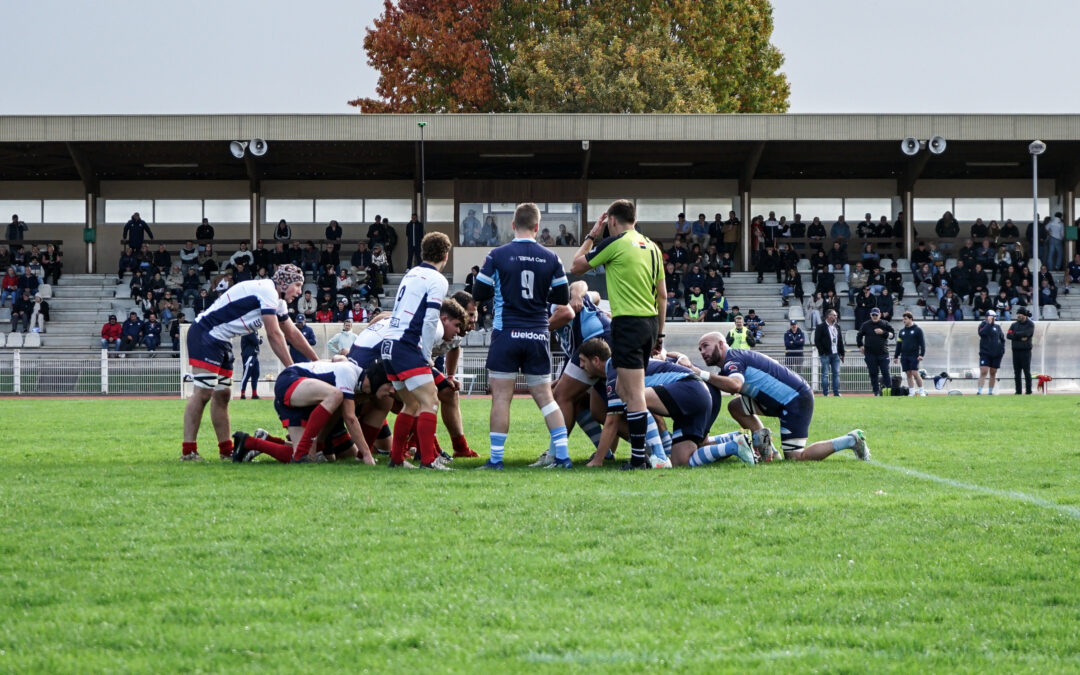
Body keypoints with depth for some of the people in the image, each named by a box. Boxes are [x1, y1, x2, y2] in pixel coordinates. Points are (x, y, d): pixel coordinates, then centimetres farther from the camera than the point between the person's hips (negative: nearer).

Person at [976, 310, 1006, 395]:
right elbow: (982, 333, -21)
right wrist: (989, 323, -20)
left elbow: (1002, 338, 19)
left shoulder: (997, 327, 11)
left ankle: (990, 392, 16)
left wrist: (1002, 349, 6)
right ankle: (979, 391, -17)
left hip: (996, 354, 4)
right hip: (985, 353, -4)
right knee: (983, 372, -14)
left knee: (993, 374, 8)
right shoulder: (983, 325, 1)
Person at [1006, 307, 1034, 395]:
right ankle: (1018, 391, 8)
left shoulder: (1030, 324, 0)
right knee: (1017, 372, 4)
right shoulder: (1014, 324, 13)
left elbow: (1026, 334, -17)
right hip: (1016, 350, 5)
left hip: (1025, 350, -4)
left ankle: (1028, 390, -2)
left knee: (1027, 371, -5)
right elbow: (1008, 336, -1)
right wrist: (1020, 337, -12)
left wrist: (1015, 334, -5)